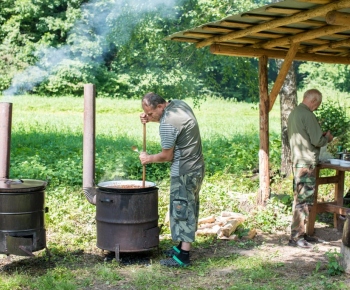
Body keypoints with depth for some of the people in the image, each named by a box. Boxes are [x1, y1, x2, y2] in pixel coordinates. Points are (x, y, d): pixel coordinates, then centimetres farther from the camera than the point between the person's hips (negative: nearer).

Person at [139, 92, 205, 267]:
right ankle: (183, 246, 29)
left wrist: (149, 159, 1)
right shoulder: (178, 103, 3)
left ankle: (183, 257, 0)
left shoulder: (167, 124, -24)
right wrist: (150, 118, 9)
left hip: (184, 173, -10)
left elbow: (167, 156, -16)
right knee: (189, 208, 17)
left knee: (182, 210, -4)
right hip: (196, 167, 10)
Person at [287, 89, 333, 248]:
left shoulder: (293, 113, 13)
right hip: (306, 163, -10)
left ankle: (300, 233, 24)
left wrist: (321, 136, 17)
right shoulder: (308, 115, -17)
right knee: (303, 200, -4)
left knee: (300, 199, 16)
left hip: (297, 161, 10)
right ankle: (296, 237, -1)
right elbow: (317, 141, -19)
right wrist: (327, 138, 2)